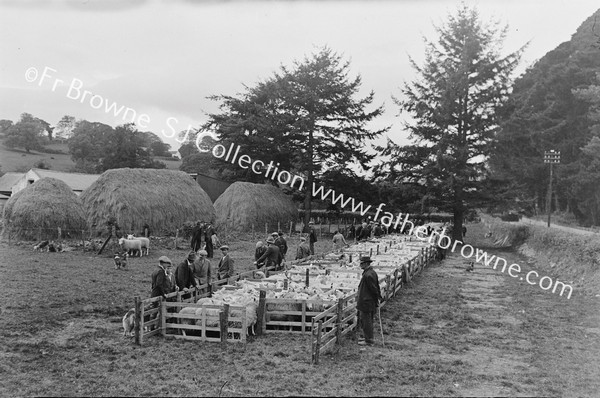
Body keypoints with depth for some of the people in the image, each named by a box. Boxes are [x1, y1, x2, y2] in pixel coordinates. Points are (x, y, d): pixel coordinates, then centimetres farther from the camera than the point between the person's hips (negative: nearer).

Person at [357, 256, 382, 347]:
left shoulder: (368, 275, -22)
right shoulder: (373, 272, 10)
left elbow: (373, 288, -19)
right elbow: (377, 287, 14)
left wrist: (378, 297, -9)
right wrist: (379, 297, 16)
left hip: (366, 302, -10)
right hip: (371, 302, 10)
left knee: (366, 321, -2)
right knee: (369, 321, 19)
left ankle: (369, 340, 5)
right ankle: (369, 339, 29)